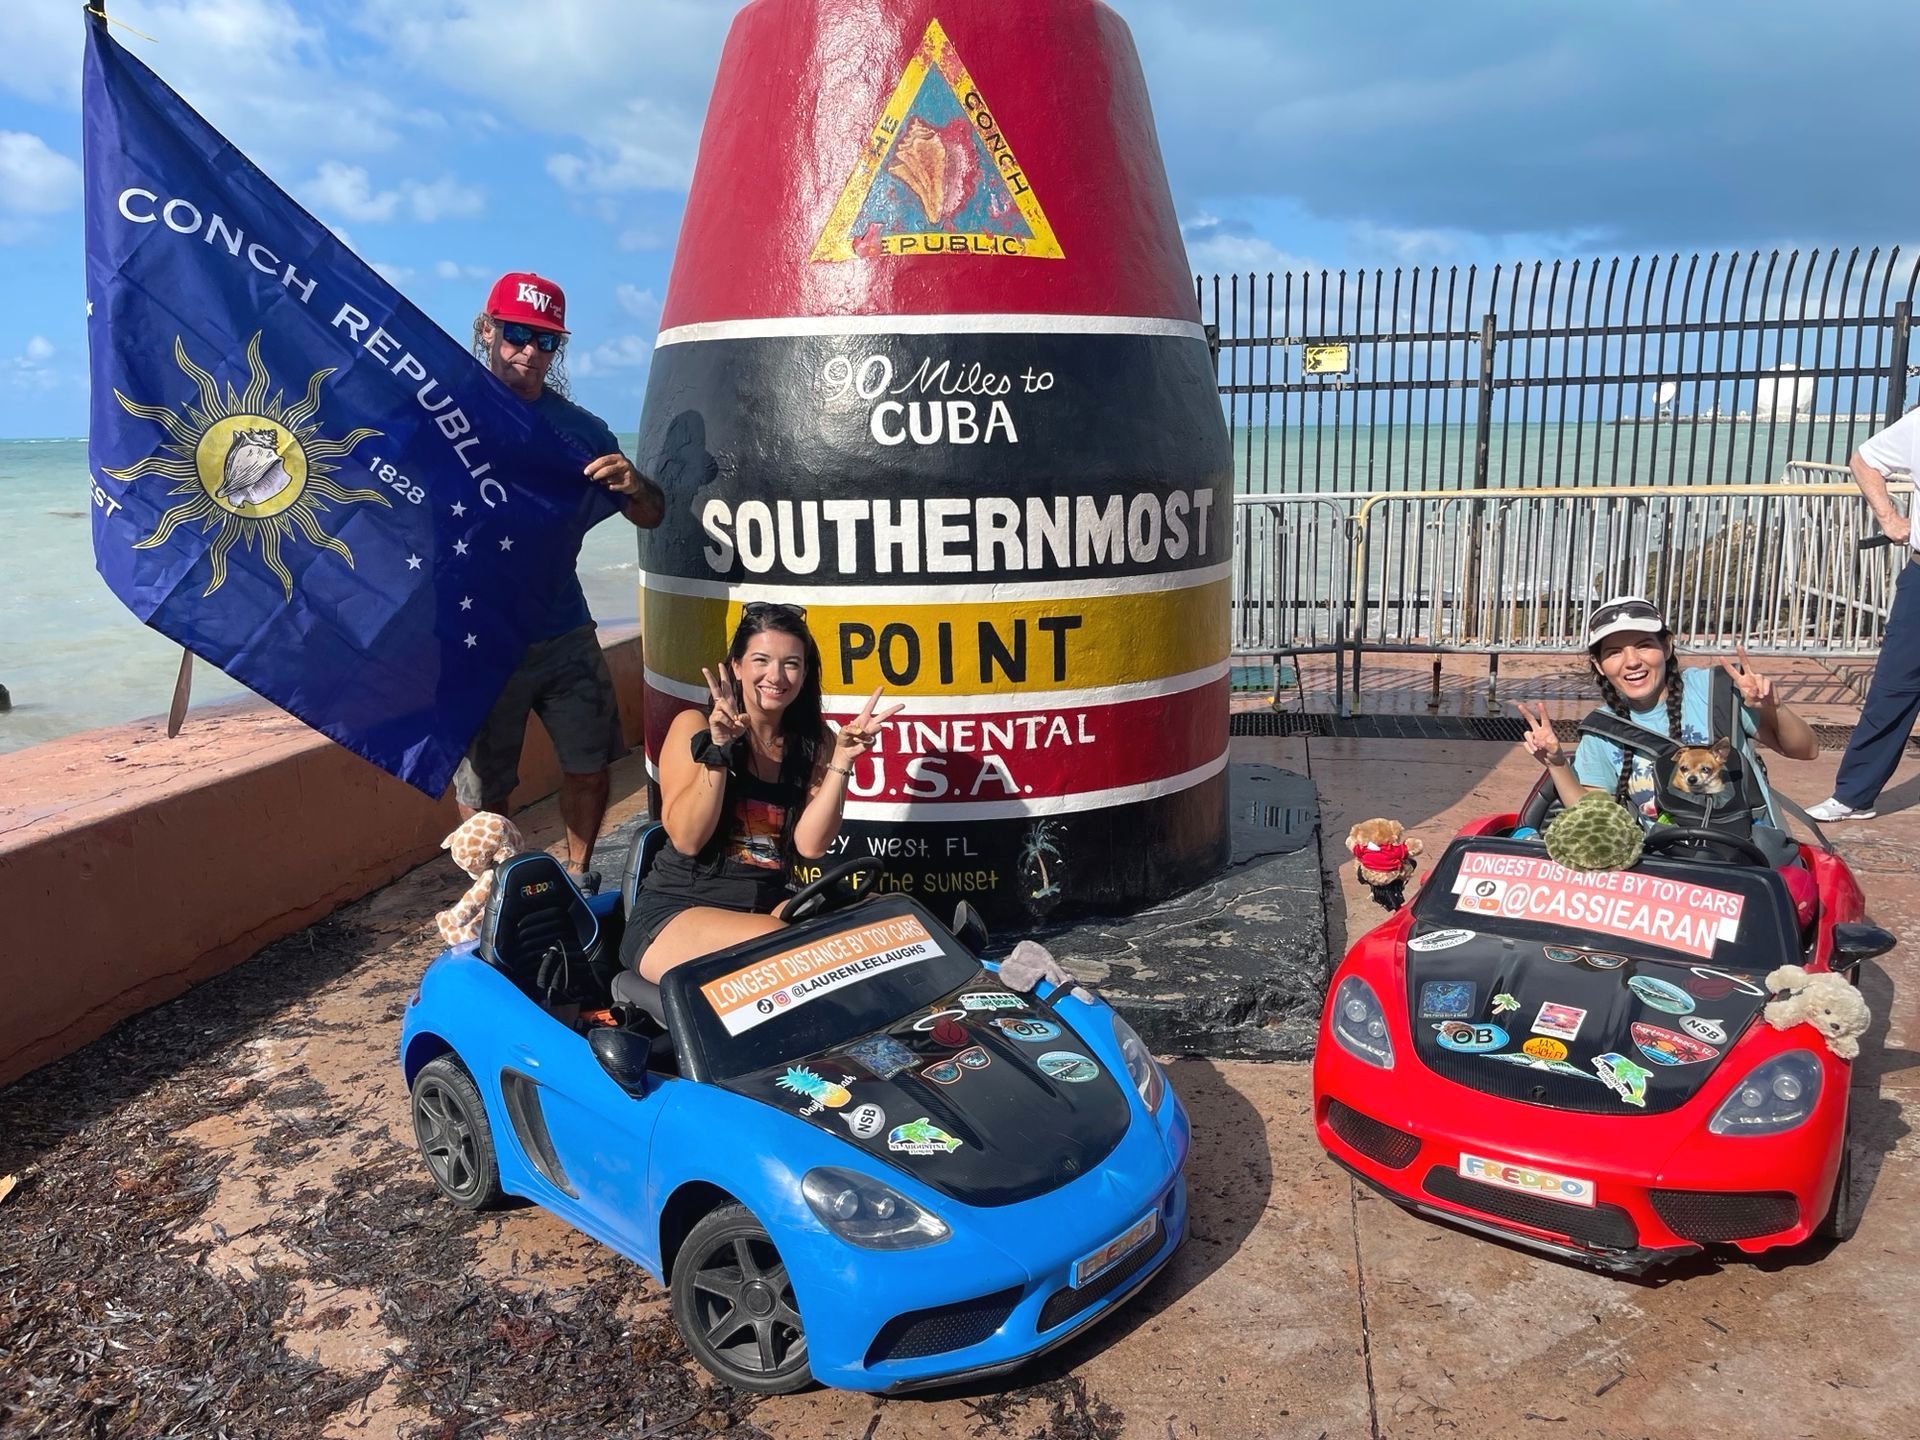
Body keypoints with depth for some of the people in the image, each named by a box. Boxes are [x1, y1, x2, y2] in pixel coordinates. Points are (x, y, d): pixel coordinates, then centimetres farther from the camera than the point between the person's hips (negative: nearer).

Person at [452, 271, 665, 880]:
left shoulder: (579, 429, 6)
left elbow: (651, 518, 7)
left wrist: (634, 485, -16)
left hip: (564, 634, 3)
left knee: (589, 765, 5)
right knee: (482, 789, 5)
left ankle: (578, 879, 27)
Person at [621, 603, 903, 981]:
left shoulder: (815, 741, 4)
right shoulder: (694, 726, -4)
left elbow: (810, 845, -7)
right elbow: (687, 839, -13)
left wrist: (842, 759, -16)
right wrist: (718, 750, -22)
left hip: (767, 905, 4)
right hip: (674, 912, -4)